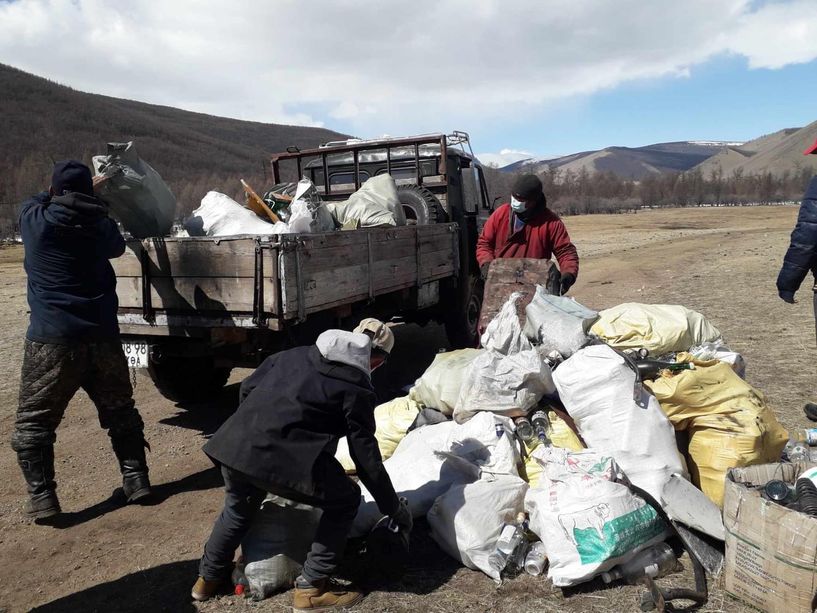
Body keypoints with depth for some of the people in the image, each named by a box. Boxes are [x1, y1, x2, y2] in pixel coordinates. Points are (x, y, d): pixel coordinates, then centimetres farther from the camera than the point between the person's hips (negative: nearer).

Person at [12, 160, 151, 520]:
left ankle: (42, 499, 5)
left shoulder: (35, 220, -3)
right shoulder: (101, 226, 2)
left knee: (33, 424, 8)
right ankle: (136, 481, 19)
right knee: (120, 413, 17)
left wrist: (58, 195, 34)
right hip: (102, 337, 3)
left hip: (51, 341, -3)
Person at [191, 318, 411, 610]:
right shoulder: (356, 387, 2)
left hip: (234, 444, 7)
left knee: (238, 507, 35)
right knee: (345, 501, 15)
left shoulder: (296, 354, 21)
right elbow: (365, 455, 2)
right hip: (284, 458, -7)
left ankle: (208, 577, 52)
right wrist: (394, 508, 13)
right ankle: (311, 587, 17)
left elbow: (247, 388, 25)